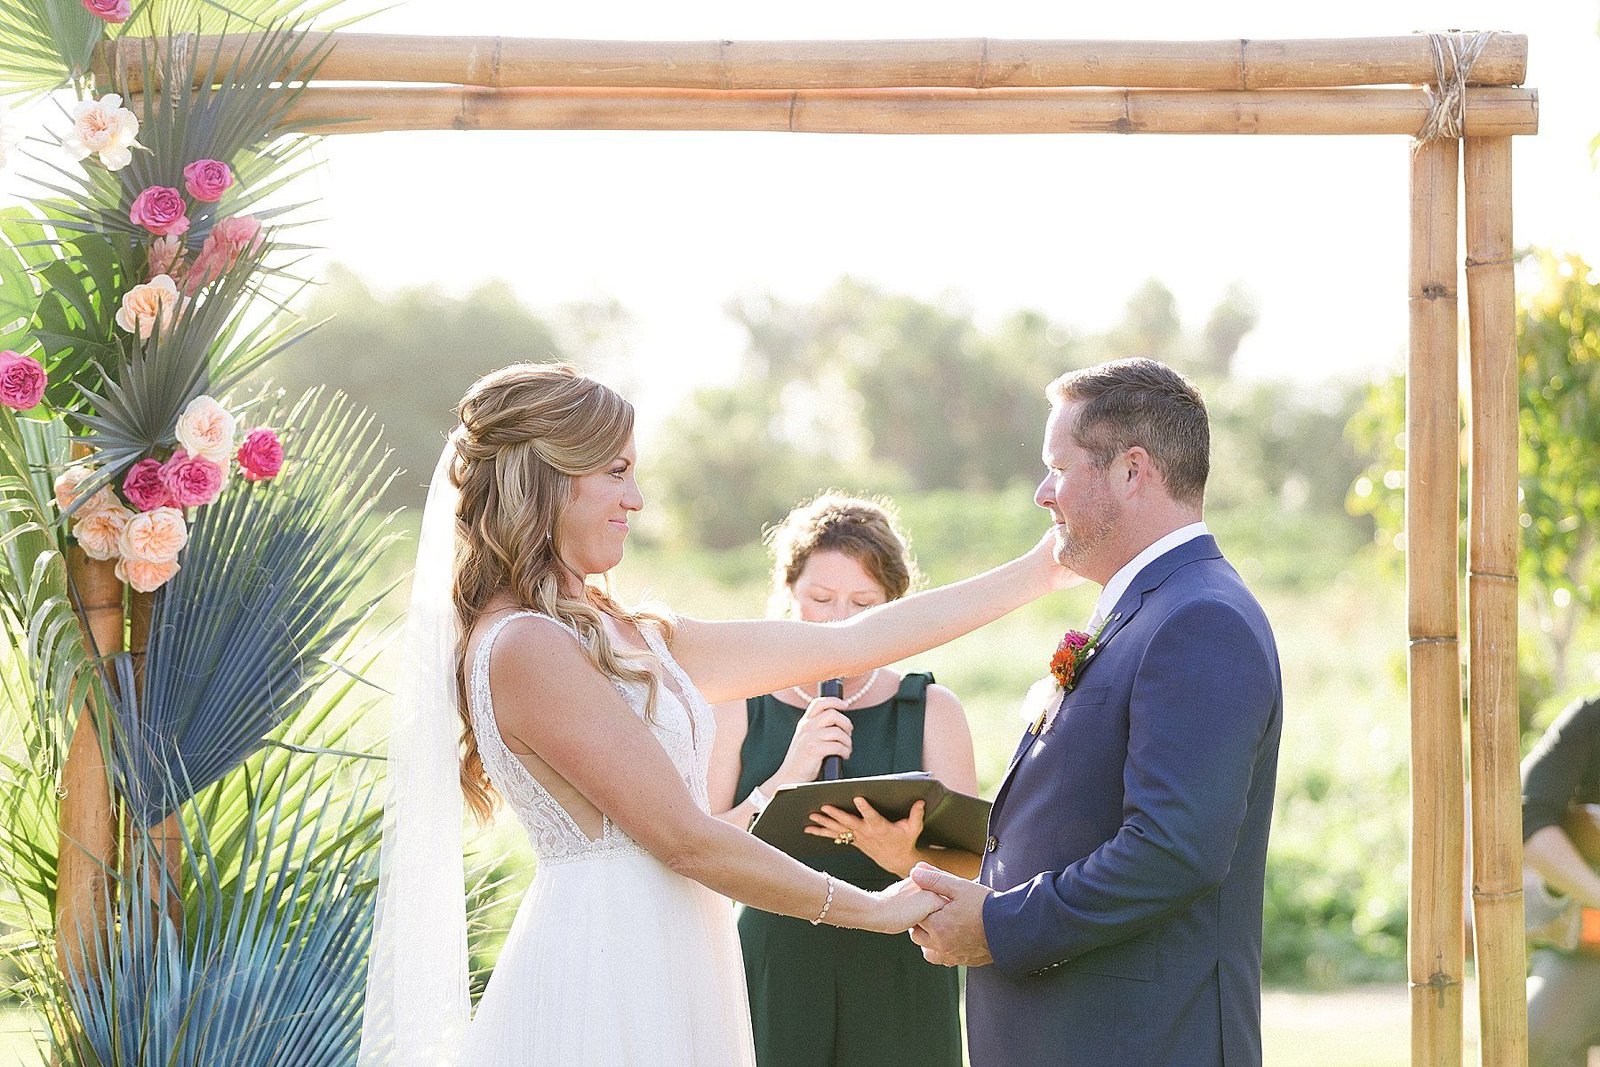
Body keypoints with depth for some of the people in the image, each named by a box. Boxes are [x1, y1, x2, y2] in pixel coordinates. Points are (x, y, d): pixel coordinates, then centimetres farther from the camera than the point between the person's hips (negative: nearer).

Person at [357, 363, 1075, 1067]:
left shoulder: (626, 637, 12)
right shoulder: (524, 647, -15)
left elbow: (848, 643, 14)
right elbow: (681, 837, -15)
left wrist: (1038, 571, 15)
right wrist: (873, 909, -5)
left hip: (665, 977, 9)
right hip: (600, 983, -9)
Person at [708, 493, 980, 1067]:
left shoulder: (931, 709, 3)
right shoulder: (737, 709, 2)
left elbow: (971, 861, -5)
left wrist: (905, 858, -25)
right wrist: (785, 780, -18)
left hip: (898, 994, 0)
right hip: (772, 980, 0)